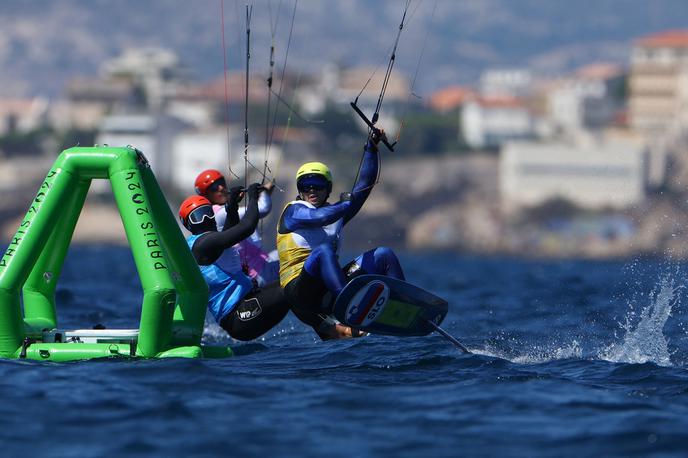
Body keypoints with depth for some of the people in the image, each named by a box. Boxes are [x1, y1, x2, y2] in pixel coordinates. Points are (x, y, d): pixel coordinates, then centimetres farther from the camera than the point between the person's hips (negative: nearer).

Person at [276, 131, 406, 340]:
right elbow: (320, 217, -19)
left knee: (384, 255, 0)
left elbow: (364, 185, 14)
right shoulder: (293, 211, 2)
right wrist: (346, 203, -4)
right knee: (323, 250, -37)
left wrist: (371, 147, 9)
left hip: (330, 288, 7)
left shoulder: (336, 213, 20)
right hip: (299, 291, -7)